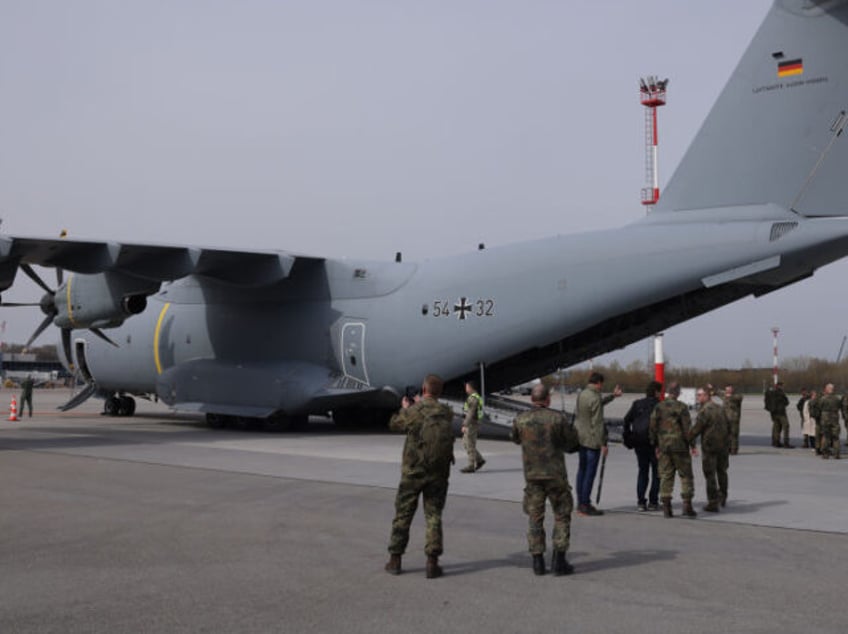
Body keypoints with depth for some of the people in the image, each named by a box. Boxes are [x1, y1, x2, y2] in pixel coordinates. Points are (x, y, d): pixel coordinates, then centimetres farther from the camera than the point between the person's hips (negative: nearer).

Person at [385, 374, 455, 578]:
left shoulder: (412, 412, -12)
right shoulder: (447, 413, -3)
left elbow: (394, 424, 8)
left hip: (413, 473, -1)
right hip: (438, 475, 2)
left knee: (402, 516, 11)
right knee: (433, 516, 7)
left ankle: (395, 560, 17)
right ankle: (432, 563, 0)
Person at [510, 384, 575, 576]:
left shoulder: (520, 419, -3)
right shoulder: (558, 418, -9)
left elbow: (516, 439, 15)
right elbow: (568, 443, 1)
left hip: (532, 475, 2)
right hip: (555, 474, -2)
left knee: (534, 517, 10)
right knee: (561, 516, 7)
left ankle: (538, 562, 8)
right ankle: (559, 560, 2)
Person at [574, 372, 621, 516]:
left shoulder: (582, 394, 6)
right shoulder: (595, 398, -20)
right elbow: (597, 423, -20)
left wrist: (612, 395, 36)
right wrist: (603, 444, -16)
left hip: (580, 437, 9)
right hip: (592, 439, -9)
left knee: (582, 469, 15)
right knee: (590, 471, -3)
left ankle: (580, 503, 22)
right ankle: (585, 505, -2)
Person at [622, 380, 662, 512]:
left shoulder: (637, 404, 6)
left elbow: (626, 420, 3)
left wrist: (628, 438, 8)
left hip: (639, 443, 4)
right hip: (654, 442, -4)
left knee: (642, 471, 13)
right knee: (656, 472, 8)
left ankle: (640, 502, 4)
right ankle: (653, 502, 3)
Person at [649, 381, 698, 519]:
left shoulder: (658, 407, 4)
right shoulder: (681, 407, -9)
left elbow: (653, 428, 6)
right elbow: (687, 428, -10)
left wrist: (656, 446, 14)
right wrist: (692, 445, -3)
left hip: (663, 447, 4)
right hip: (680, 446, -4)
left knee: (666, 476, 7)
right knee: (686, 476, 6)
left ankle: (666, 507, 4)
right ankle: (687, 505, 0)